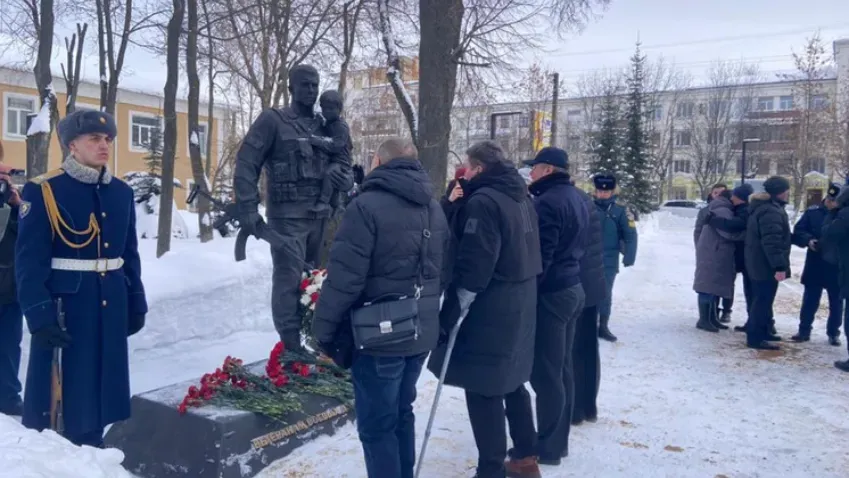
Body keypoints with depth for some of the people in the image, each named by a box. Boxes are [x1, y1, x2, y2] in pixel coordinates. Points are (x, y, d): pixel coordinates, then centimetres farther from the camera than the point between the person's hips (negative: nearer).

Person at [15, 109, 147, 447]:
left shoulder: (121, 192, 8)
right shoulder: (43, 191, -9)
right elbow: (29, 260, -12)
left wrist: (136, 304, 12)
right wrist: (39, 315, -18)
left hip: (110, 308, 5)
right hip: (62, 307, -5)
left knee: (97, 388, 15)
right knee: (50, 395, 5)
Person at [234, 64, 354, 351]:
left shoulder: (324, 125, 15)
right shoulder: (273, 120, -1)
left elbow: (341, 166, 19)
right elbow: (246, 164, -7)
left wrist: (346, 179, -5)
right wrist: (248, 209, -15)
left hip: (319, 215, 6)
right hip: (287, 215, -5)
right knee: (289, 279, -9)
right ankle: (291, 346, -3)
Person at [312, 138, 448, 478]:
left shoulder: (368, 206, -15)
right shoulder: (434, 209, 11)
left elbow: (344, 276, -19)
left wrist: (324, 328, -9)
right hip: (422, 332, 8)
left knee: (376, 425, 4)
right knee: (401, 414, 22)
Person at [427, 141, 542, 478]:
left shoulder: (482, 201, -16)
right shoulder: (522, 197, 13)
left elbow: (474, 266, -21)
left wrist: (450, 312, -16)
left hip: (490, 309, -10)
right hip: (520, 304, 10)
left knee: (483, 390, 0)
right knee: (511, 381, 19)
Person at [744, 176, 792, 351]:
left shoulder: (763, 207, 15)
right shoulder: (771, 211, -21)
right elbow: (772, 242, -28)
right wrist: (779, 266, -28)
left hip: (759, 263, 11)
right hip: (766, 265, -11)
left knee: (762, 299, 19)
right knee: (763, 300, -6)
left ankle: (763, 331, 30)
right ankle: (755, 337, -2)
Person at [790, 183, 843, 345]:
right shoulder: (813, 212, -1)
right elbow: (798, 231, 0)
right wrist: (809, 240, -18)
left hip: (838, 267, -1)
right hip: (815, 266, 1)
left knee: (836, 302, 11)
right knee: (809, 300, 9)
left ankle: (833, 333, 24)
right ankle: (804, 330, 20)